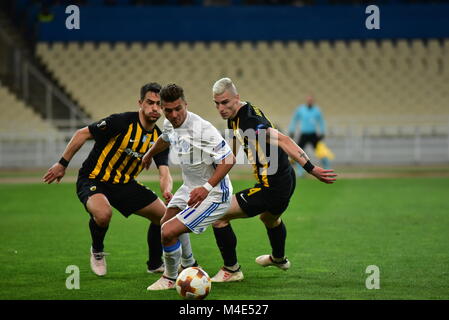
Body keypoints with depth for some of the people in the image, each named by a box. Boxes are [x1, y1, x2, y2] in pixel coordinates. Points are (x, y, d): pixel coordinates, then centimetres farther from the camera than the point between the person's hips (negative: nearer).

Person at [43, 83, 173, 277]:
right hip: (93, 180, -7)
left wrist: (167, 191, -31)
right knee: (103, 213, -37)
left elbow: (164, 174, -8)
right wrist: (62, 164, -14)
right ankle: (97, 252, -3)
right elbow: (83, 134, -14)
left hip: (124, 184, 7)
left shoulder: (158, 139, -2)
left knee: (164, 215, 2)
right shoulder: (122, 122, -20)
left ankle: (155, 264, 27)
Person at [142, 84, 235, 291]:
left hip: (213, 195, -10)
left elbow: (228, 159, -28)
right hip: (189, 188, 10)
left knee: (168, 232, -18)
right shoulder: (169, 124, -4)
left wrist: (207, 188, -37)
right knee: (167, 223, 29)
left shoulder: (203, 129, -30)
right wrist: (149, 155, 42)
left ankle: (170, 279, 8)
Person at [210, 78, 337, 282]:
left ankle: (232, 270, 8)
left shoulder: (249, 121, -26)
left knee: (218, 216, -5)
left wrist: (311, 168, -40)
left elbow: (282, 140, -34)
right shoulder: (235, 117, 4)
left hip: (272, 187, -10)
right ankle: (279, 259, 66)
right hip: (285, 181, 10)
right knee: (270, 218, 39)